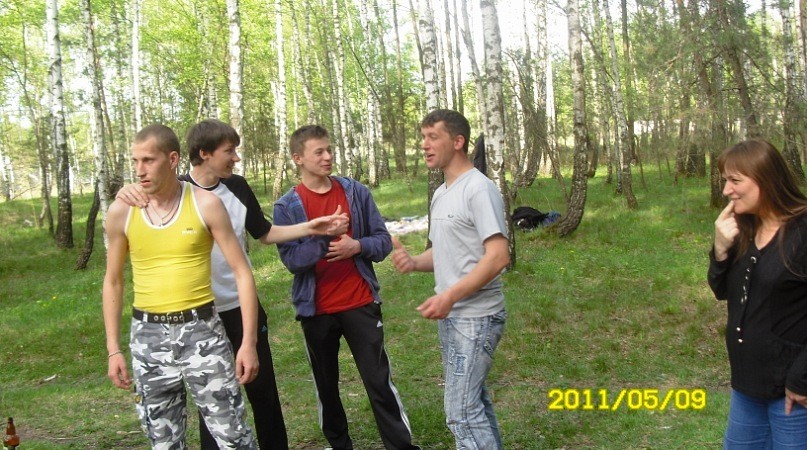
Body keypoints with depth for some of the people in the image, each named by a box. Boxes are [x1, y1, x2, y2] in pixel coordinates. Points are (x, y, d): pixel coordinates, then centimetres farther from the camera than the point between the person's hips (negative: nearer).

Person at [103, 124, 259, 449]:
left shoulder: (206, 204, -7)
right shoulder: (121, 211, 0)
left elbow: (241, 273, -5)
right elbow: (113, 281, 11)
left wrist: (248, 342, -9)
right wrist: (113, 348, 7)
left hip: (202, 330, -2)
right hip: (148, 336, 3)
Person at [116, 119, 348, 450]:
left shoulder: (237, 187, 0)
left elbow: (264, 233, 11)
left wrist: (310, 228, -1)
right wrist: (127, 193, -30)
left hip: (242, 307, 3)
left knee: (262, 388, 13)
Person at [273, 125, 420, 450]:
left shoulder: (356, 192, 1)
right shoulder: (286, 206, -4)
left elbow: (383, 241, 2)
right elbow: (290, 259, -13)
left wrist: (357, 246, -17)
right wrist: (326, 237, -25)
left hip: (361, 304, 0)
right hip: (316, 310, 1)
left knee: (379, 381, 2)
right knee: (326, 385, 15)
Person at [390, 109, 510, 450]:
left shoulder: (479, 189, -16)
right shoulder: (440, 194, 13)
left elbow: (499, 256, -23)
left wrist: (450, 295, -29)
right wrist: (414, 262, 0)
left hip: (476, 317, -9)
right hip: (450, 315, 9)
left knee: (461, 411, -9)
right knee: (474, 400, 18)